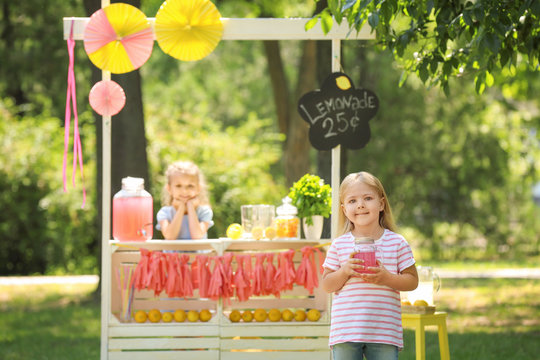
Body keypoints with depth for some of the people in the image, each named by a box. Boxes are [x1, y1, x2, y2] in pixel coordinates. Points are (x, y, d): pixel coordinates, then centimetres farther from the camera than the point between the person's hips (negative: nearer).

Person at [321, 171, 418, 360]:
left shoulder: (397, 243, 2)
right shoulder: (339, 245, 4)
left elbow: (412, 281, 2)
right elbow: (326, 285, 4)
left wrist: (387, 278, -16)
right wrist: (344, 272, -15)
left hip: (385, 331, -1)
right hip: (346, 329, 1)